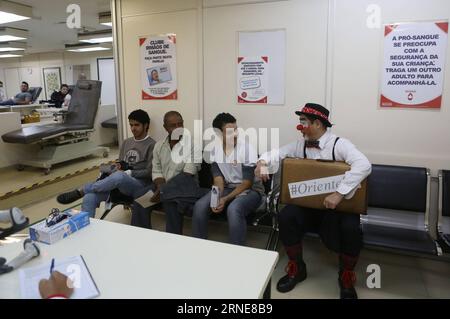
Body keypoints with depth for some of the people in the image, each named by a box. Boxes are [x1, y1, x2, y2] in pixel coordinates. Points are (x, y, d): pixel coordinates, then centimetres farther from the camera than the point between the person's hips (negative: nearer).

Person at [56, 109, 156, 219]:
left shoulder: (152, 145, -2)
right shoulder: (126, 142, 20)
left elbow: (150, 172, -9)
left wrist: (128, 173, -15)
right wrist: (117, 166, -1)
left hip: (139, 184, -6)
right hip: (119, 183, 6)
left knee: (119, 176, -41)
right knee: (89, 198, -22)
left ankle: (79, 192, -27)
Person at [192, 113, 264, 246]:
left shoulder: (247, 149, -18)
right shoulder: (214, 149, -3)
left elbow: (247, 183, -16)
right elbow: (218, 178, -2)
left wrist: (225, 200, -25)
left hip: (250, 190, -4)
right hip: (227, 188, 5)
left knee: (233, 209, -36)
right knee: (200, 206, -19)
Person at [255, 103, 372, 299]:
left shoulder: (339, 144, -14)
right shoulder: (301, 145, 3)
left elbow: (363, 165, -29)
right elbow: (277, 154, 8)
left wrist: (339, 194, -35)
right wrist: (263, 161, -17)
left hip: (339, 205, -3)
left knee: (351, 228, -31)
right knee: (286, 217, -22)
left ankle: (346, 277, 1)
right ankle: (297, 269, 3)